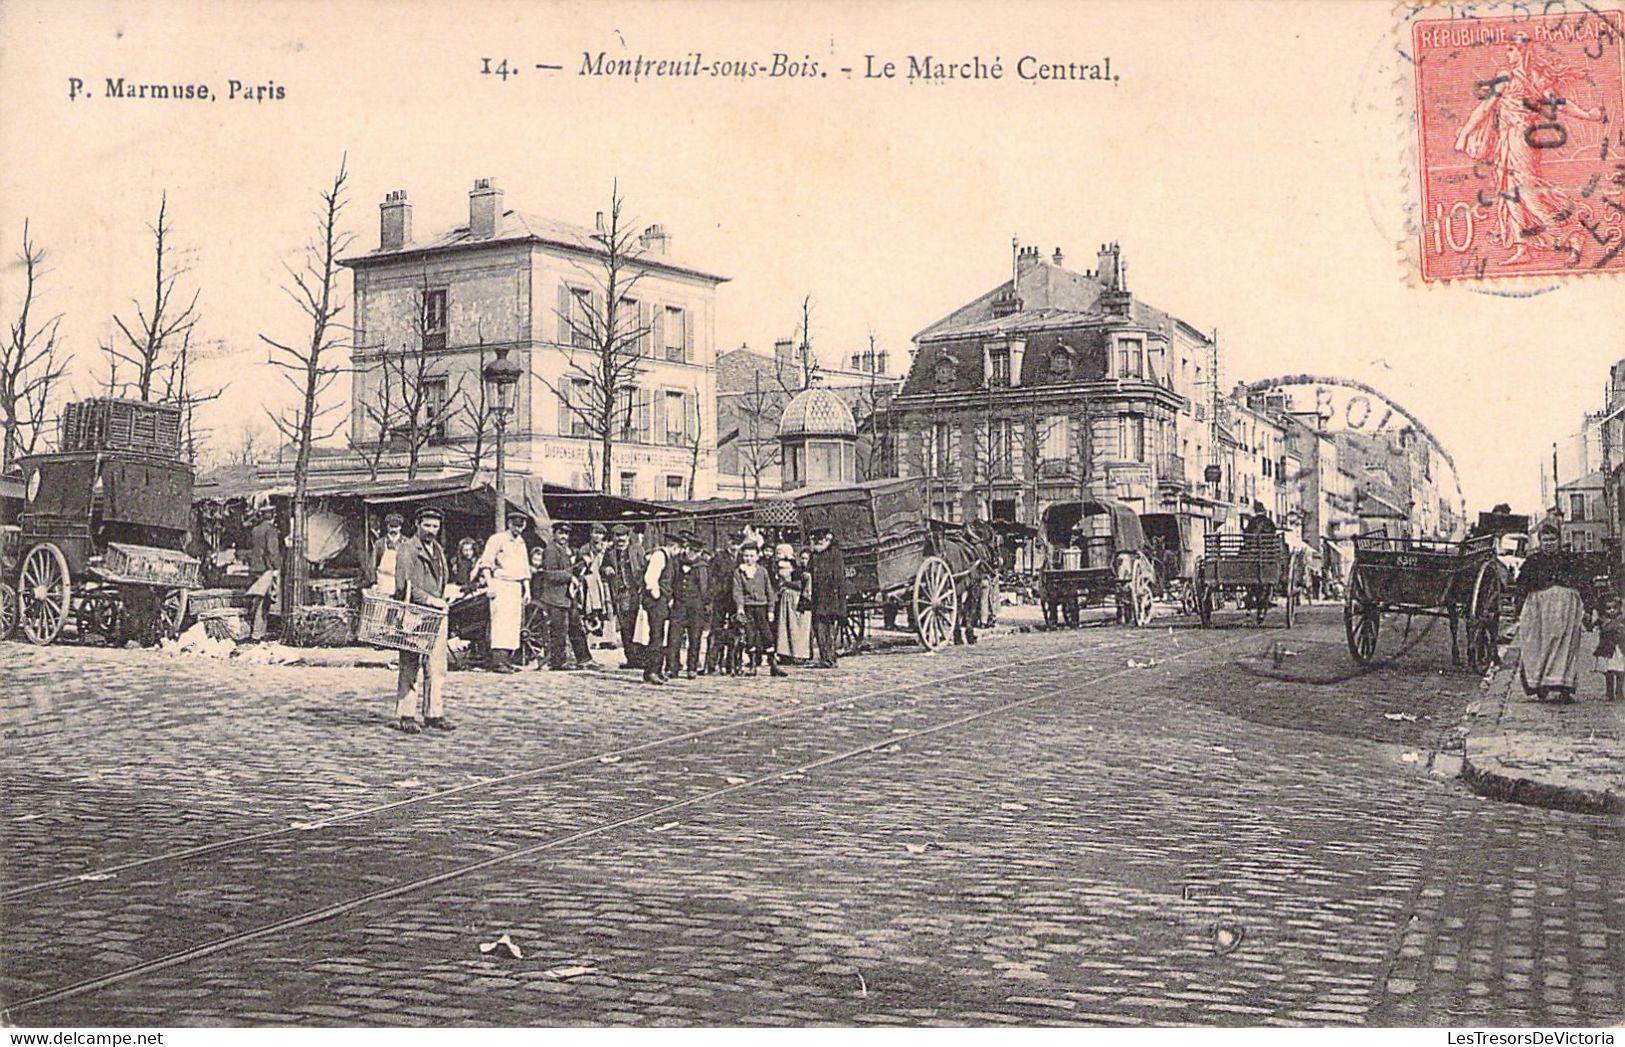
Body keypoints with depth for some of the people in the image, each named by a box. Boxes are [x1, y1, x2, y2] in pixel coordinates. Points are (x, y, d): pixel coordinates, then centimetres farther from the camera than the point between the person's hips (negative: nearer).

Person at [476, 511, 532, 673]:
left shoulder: (521, 543, 20)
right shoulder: (497, 539, -2)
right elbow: (485, 563, -7)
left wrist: (527, 589, 19)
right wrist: (489, 585, -15)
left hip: (516, 587, 7)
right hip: (500, 584, -7)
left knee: (514, 623, 2)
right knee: (501, 621, -16)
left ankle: (508, 659, 4)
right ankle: (498, 661, -21)